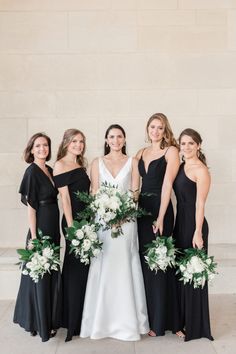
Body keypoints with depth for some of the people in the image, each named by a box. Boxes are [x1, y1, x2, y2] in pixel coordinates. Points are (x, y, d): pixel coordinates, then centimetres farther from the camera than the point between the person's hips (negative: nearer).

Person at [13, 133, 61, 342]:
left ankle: (50, 319, 31)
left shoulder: (50, 170, 11)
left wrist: (57, 231, 12)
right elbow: (31, 206, -14)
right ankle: (40, 324, 18)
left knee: (52, 274, 15)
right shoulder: (32, 171, -11)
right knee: (40, 275, 3)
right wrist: (34, 237, -17)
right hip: (40, 228, -8)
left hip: (53, 228, 8)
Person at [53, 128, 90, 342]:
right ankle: (73, 323, 13)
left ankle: (82, 318, 27)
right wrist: (71, 226, -16)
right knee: (75, 269, 0)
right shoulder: (60, 165, -5)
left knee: (84, 268, 13)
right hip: (73, 220, -7)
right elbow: (64, 197, -11)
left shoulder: (81, 165, 16)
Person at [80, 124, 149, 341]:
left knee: (125, 268, 0)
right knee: (103, 268, 2)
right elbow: (94, 193, 4)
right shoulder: (97, 163, 10)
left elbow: (135, 192, 2)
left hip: (126, 219, -1)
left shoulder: (132, 162, 8)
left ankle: (128, 320, 12)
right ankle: (102, 320, 14)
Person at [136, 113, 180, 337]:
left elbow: (167, 184, -12)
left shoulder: (171, 151, -4)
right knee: (143, 262, 10)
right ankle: (144, 316, 24)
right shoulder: (141, 153, 14)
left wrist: (161, 217, -17)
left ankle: (159, 321, 13)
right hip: (141, 209, 6)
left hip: (160, 209, -6)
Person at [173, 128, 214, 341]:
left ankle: (195, 326, 18)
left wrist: (198, 232, -18)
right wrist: (179, 225, 6)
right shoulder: (181, 167, 11)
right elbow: (181, 198, 11)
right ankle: (182, 320, 31)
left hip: (194, 224, -8)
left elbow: (200, 203, -15)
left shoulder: (201, 170, -11)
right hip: (180, 223, 8)